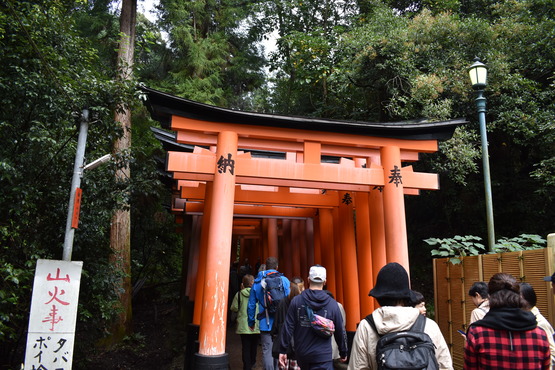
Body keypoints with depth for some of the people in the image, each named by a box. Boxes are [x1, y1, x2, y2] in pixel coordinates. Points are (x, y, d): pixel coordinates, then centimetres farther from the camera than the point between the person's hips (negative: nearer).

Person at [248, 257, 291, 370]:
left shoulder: (257, 282, 4)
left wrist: (251, 322, 15)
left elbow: (251, 305, 6)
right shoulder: (284, 280, -1)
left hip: (265, 323, 0)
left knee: (267, 351, 4)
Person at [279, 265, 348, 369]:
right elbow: (340, 331, 1)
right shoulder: (332, 304, -5)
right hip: (323, 357, -3)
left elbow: (288, 328, -6)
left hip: (301, 354, 3)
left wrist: (283, 350, 1)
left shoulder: (296, 301, -5)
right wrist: (343, 353, 15)